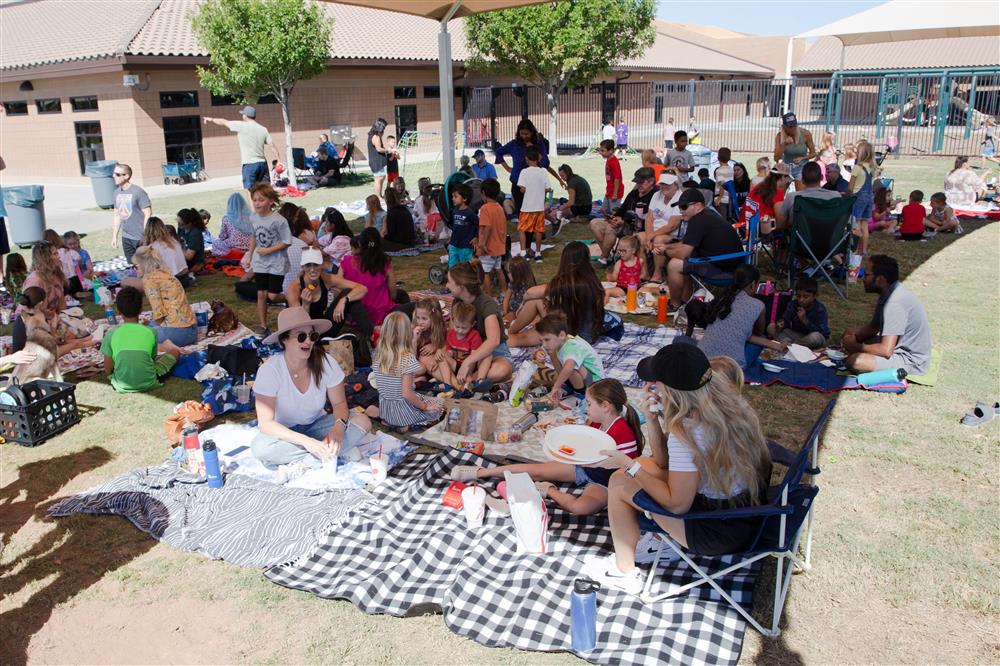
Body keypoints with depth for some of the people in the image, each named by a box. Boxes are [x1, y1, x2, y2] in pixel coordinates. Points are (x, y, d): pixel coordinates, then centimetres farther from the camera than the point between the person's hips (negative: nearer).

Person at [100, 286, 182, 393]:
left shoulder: (111, 334, -10)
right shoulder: (151, 333, -10)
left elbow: (108, 370, -4)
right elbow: (153, 358, 3)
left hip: (122, 386, 1)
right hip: (148, 384, -1)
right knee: (175, 351, 20)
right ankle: (163, 347, 51)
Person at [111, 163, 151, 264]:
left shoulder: (138, 192, -11)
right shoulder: (117, 192, 8)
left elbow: (148, 214, -12)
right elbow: (117, 215, 16)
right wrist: (114, 236, 13)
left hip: (140, 238, -6)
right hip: (126, 238, 6)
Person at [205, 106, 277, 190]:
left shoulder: (241, 126, -4)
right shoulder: (263, 129, 9)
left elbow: (224, 122, 10)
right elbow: (272, 146, 5)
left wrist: (211, 120, 27)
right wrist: (280, 161, 7)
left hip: (249, 164, -5)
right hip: (262, 163, 5)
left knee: (250, 190, -4)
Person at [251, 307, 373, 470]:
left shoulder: (325, 362, -17)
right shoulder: (269, 369, -23)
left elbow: (339, 403, -6)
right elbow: (266, 423, -25)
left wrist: (339, 427, -30)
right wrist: (305, 441, -38)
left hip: (316, 425, 2)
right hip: (284, 431, -2)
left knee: (363, 422, -20)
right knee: (259, 446, -35)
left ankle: (303, 460, -21)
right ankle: (337, 452, -24)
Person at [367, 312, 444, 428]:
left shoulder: (378, 355, -6)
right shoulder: (408, 359, -24)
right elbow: (406, 394, -26)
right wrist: (425, 406, -11)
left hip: (385, 410, 6)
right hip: (403, 413, -6)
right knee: (439, 405, 16)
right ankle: (408, 424, -2)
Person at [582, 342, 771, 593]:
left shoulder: (687, 431, -29)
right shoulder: (723, 400, -1)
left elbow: (676, 504, -21)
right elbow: (664, 462, 7)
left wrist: (628, 465, -14)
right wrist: (652, 420, -8)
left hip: (723, 532, -9)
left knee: (620, 482, -2)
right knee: (642, 466, 17)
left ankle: (624, 574, 16)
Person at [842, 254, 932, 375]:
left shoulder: (894, 303, -29)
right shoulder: (888, 293, 3)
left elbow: (886, 350, -32)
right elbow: (873, 327, 16)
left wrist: (856, 347, -16)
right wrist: (855, 334, -6)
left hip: (911, 361, -10)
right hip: (900, 346, 10)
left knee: (856, 361, -31)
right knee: (848, 337, 13)